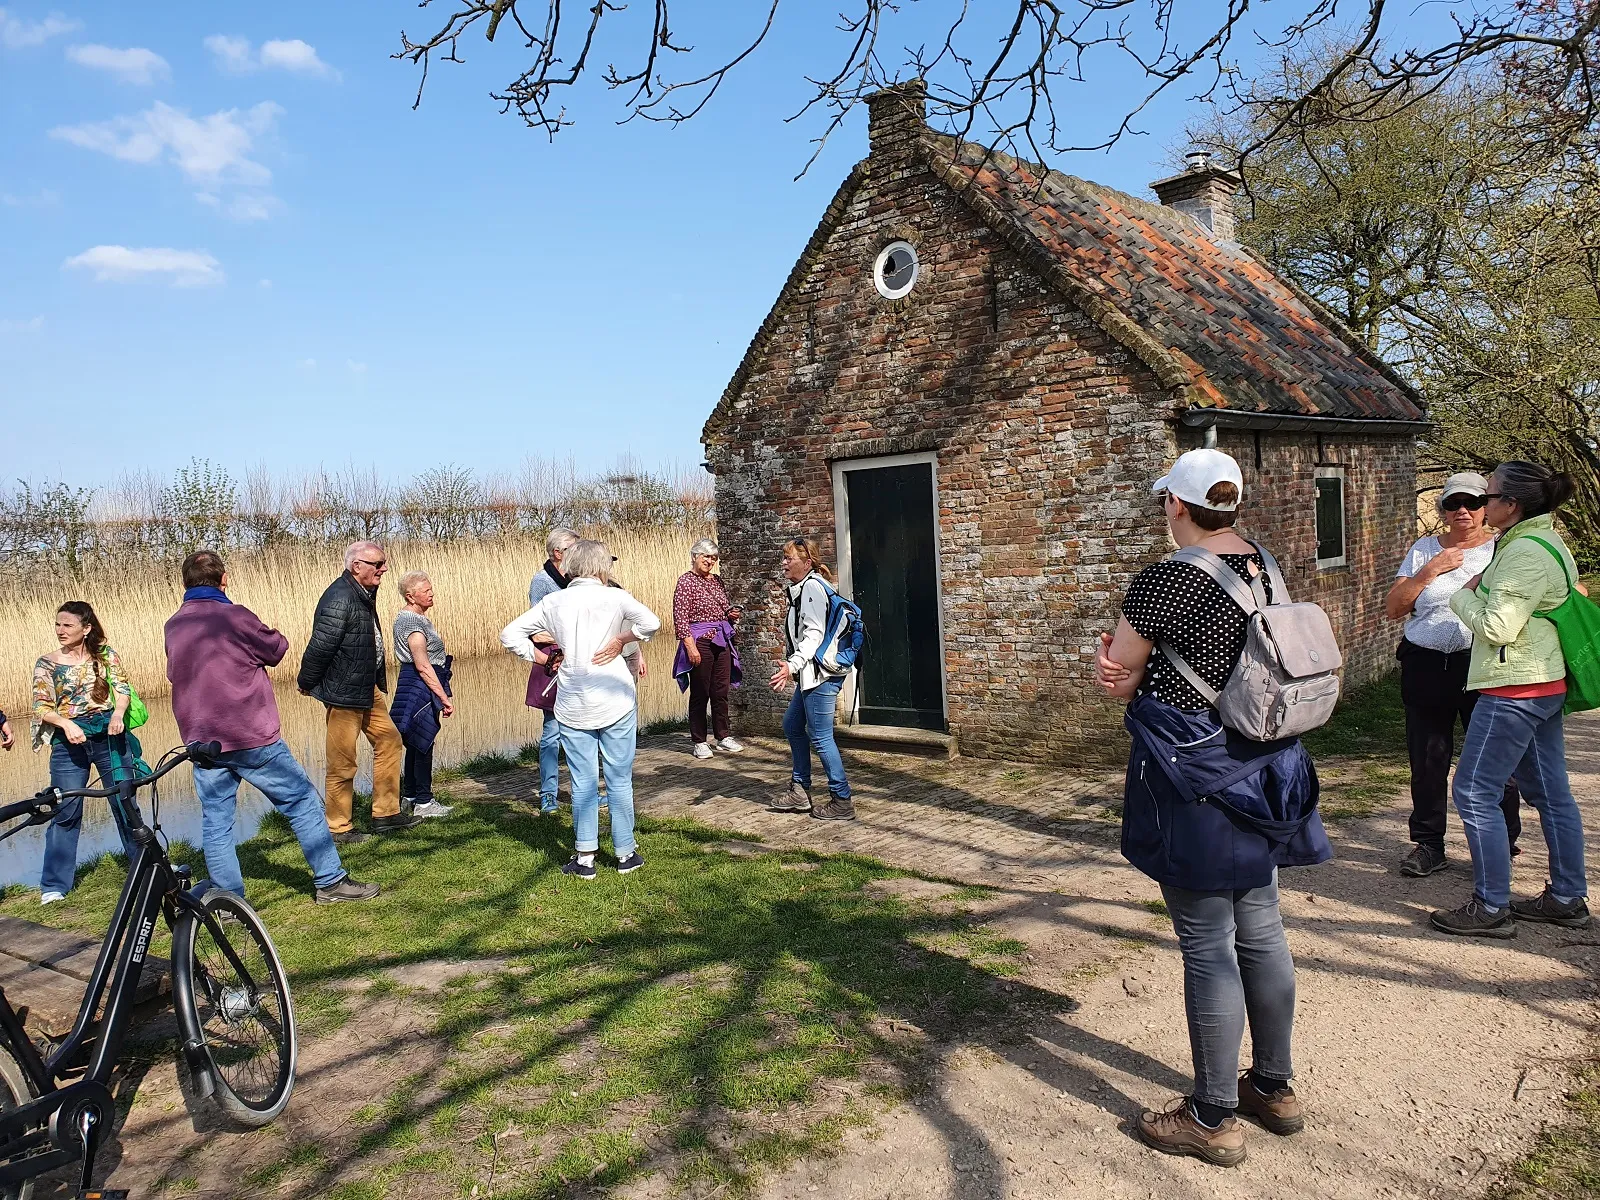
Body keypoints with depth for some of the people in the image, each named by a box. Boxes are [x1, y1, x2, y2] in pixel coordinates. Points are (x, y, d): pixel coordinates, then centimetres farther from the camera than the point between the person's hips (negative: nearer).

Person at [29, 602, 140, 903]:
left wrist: (118, 714, -22)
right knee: (65, 812, 0)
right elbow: (41, 707, -2)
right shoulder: (46, 663, 2)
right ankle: (54, 885, 9)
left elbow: (122, 688, -2)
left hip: (109, 735, 0)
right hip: (68, 741, 0)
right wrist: (66, 724, -21)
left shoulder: (106, 654, 4)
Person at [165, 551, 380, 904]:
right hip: (253, 740, -6)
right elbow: (277, 649, 0)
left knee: (216, 821, 10)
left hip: (201, 741, 6)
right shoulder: (234, 616, -13)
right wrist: (262, 633, 17)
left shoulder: (173, 626, 7)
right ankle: (331, 882, 8)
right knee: (302, 802, 4)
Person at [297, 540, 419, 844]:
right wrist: (307, 683, -10)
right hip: (342, 692, -10)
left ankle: (386, 813, 22)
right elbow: (320, 646, -21)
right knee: (343, 762, 0)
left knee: (388, 739, 14)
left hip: (366, 688, 10)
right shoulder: (340, 598, -22)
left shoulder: (364, 593, 10)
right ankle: (339, 828, 13)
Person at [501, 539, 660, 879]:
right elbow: (651, 622, -19)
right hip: (615, 701, -2)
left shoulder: (552, 602, 4)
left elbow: (509, 636, 4)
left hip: (573, 706, 2)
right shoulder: (613, 596, -6)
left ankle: (585, 857, 12)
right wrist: (621, 640, -6)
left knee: (583, 783, 9)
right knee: (619, 780, 8)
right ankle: (625, 853, 17)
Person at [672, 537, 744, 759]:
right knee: (700, 693, 2)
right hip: (700, 641, -6)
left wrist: (732, 614, 3)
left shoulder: (717, 580, 13)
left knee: (721, 691, 11)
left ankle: (723, 736, 23)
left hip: (722, 641, 6)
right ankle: (699, 741, 11)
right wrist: (690, 645, -20)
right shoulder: (686, 581, -7)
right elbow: (681, 617, -13)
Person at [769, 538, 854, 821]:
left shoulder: (812, 586, -14)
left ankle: (842, 802, 3)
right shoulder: (801, 588, 16)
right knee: (792, 726, 19)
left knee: (820, 737, -6)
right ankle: (800, 791, 29)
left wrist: (792, 665, -34)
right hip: (810, 675, 11)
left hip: (821, 674, -11)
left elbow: (814, 633, -24)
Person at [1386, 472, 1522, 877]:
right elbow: (1393, 608, 3)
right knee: (1427, 759, 8)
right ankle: (1428, 843, 21)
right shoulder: (1425, 549, 10)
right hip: (1426, 665, 2)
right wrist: (1430, 570, -5)